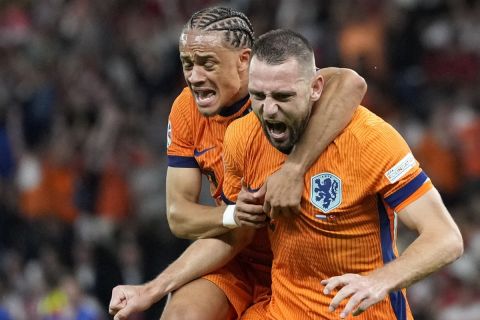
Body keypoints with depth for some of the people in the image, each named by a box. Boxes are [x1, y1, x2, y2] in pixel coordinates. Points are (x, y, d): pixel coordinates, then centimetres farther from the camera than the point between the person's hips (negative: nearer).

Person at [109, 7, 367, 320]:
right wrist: (232, 216, -25)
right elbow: (178, 215, -4)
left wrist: (293, 169, -48)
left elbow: (351, 83, -42)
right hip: (237, 260, 3)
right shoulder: (186, 110, -6)